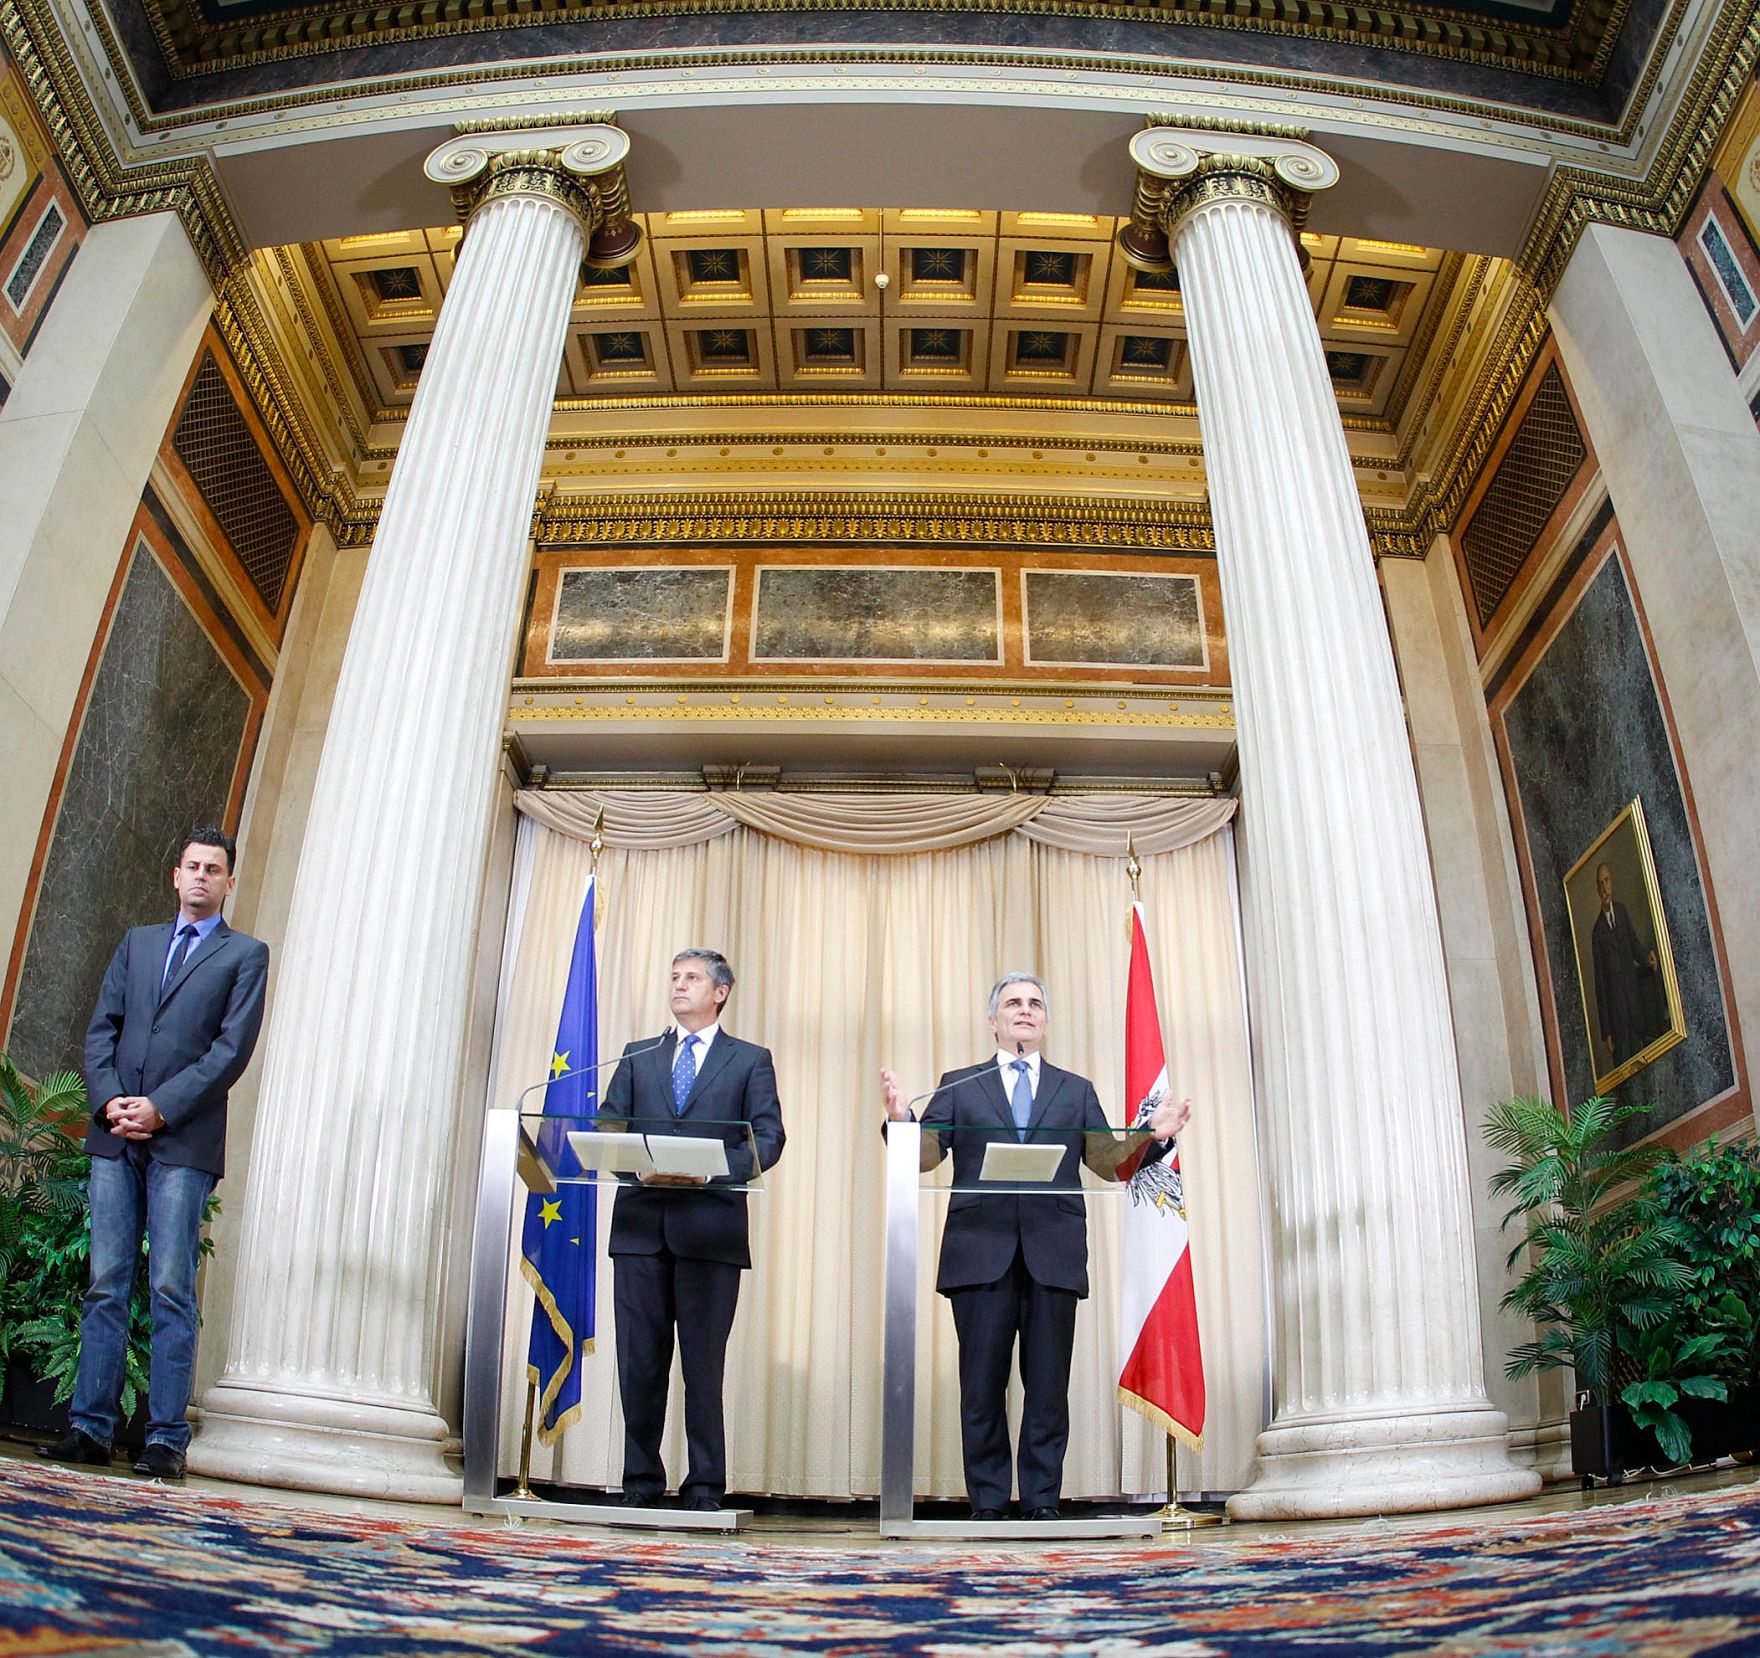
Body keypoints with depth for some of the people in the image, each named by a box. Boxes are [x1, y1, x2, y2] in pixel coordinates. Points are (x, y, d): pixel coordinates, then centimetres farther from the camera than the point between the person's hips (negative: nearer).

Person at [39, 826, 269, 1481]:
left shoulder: (246, 954, 6)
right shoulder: (137, 942, 20)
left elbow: (232, 1048, -4)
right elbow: (101, 1028, 12)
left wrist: (160, 1108, -11)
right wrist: (108, 1100, -4)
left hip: (184, 1142, -4)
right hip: (115, 1136, 4)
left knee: (171, 1290, -4)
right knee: (105, 1285, 4)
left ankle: (166, 1439, -1)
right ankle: (91, 1427, 10)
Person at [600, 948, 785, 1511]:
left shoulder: (751, 1060, 10)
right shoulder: (637, 1057, 19)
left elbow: (768, 1138, 1)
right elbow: (607, 1126, 10)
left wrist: (713, 1171, -15)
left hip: (711, 1226, -3)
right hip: (641, 1223, 3)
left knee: (704, 1362, -1)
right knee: (640, 1359, 5)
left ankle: (705, 1486, 7)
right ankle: (641, 1481, 15)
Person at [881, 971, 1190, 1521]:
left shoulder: (1076, 1090, 19)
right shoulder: (958, 1085, 14)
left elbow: (1108, 1160, 12)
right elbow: (927, 1153, 3)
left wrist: (1154, 1137, -6)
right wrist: (902, 1119, -18)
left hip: (1054, 1254, 1)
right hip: (981, 1251, -1)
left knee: (1048, 1384, 2)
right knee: (982, 1384, 2)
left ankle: (1043, 1502, 11)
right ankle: (987, 1504, 11)